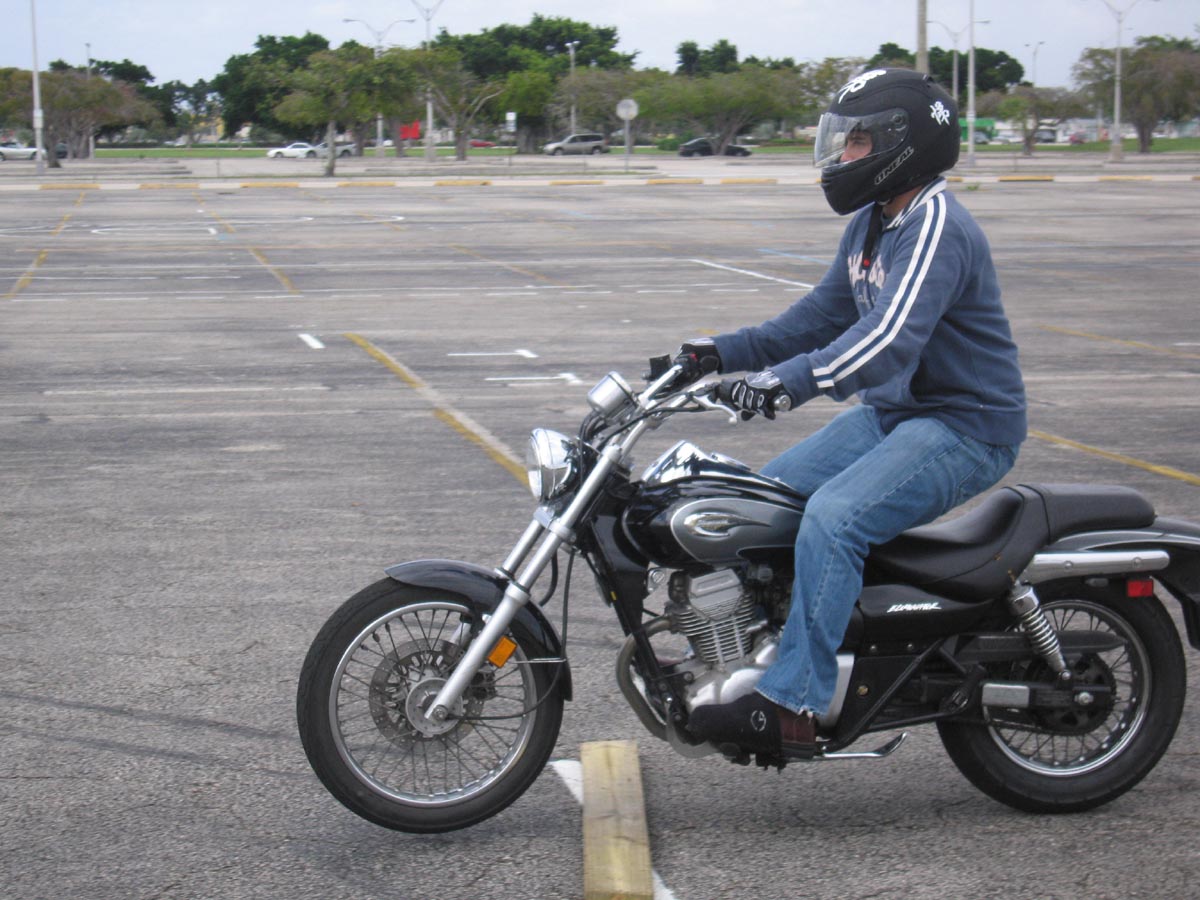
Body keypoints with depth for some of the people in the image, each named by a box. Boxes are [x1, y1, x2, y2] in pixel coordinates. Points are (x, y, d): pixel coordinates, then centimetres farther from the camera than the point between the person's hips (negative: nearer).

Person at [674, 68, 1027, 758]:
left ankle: (792, 708, -29)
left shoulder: (938, 227, -20)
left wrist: (790, 381, -47)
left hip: (966, 427, -10)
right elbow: (825, 315, 18)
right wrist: (725, 353, 7)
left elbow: (890, 337, -34)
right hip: (892, 413, 10)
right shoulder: (871, 224, 12)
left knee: (833, 517, -30)